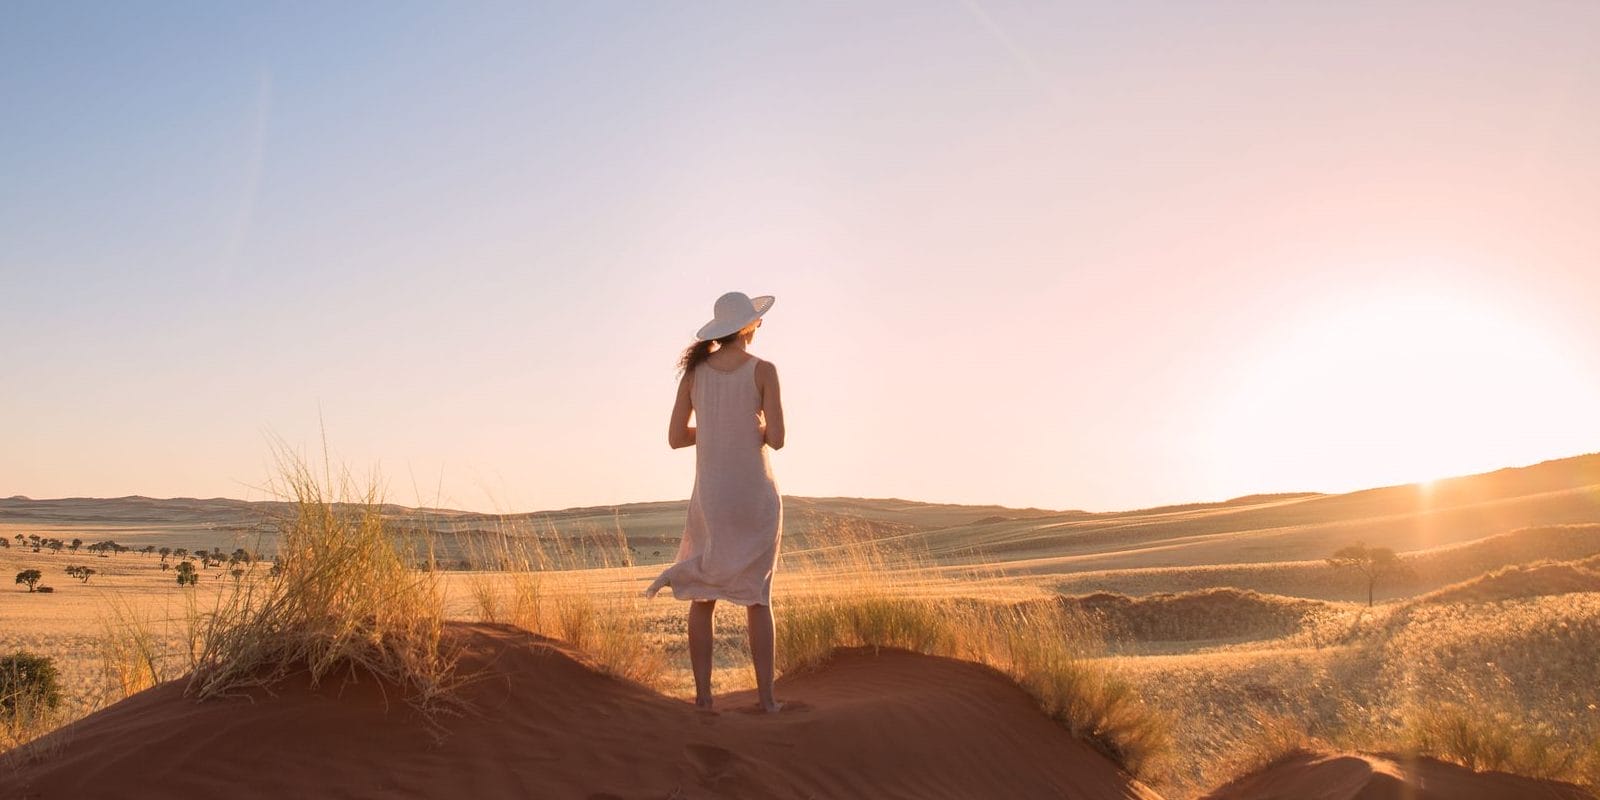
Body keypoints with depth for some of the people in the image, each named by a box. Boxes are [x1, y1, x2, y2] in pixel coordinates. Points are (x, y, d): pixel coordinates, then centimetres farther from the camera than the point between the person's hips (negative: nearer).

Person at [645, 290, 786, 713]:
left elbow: (676, 437, 2)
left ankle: (702, 693, 7)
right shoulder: (764, 370, -8)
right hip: (755, 495, -2)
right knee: (757, 596, 8)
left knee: (702, 594, 12)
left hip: (710, 494, 2)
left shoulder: (694, 369, 2)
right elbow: (777, 439, -14)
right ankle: (766, 695, 6)